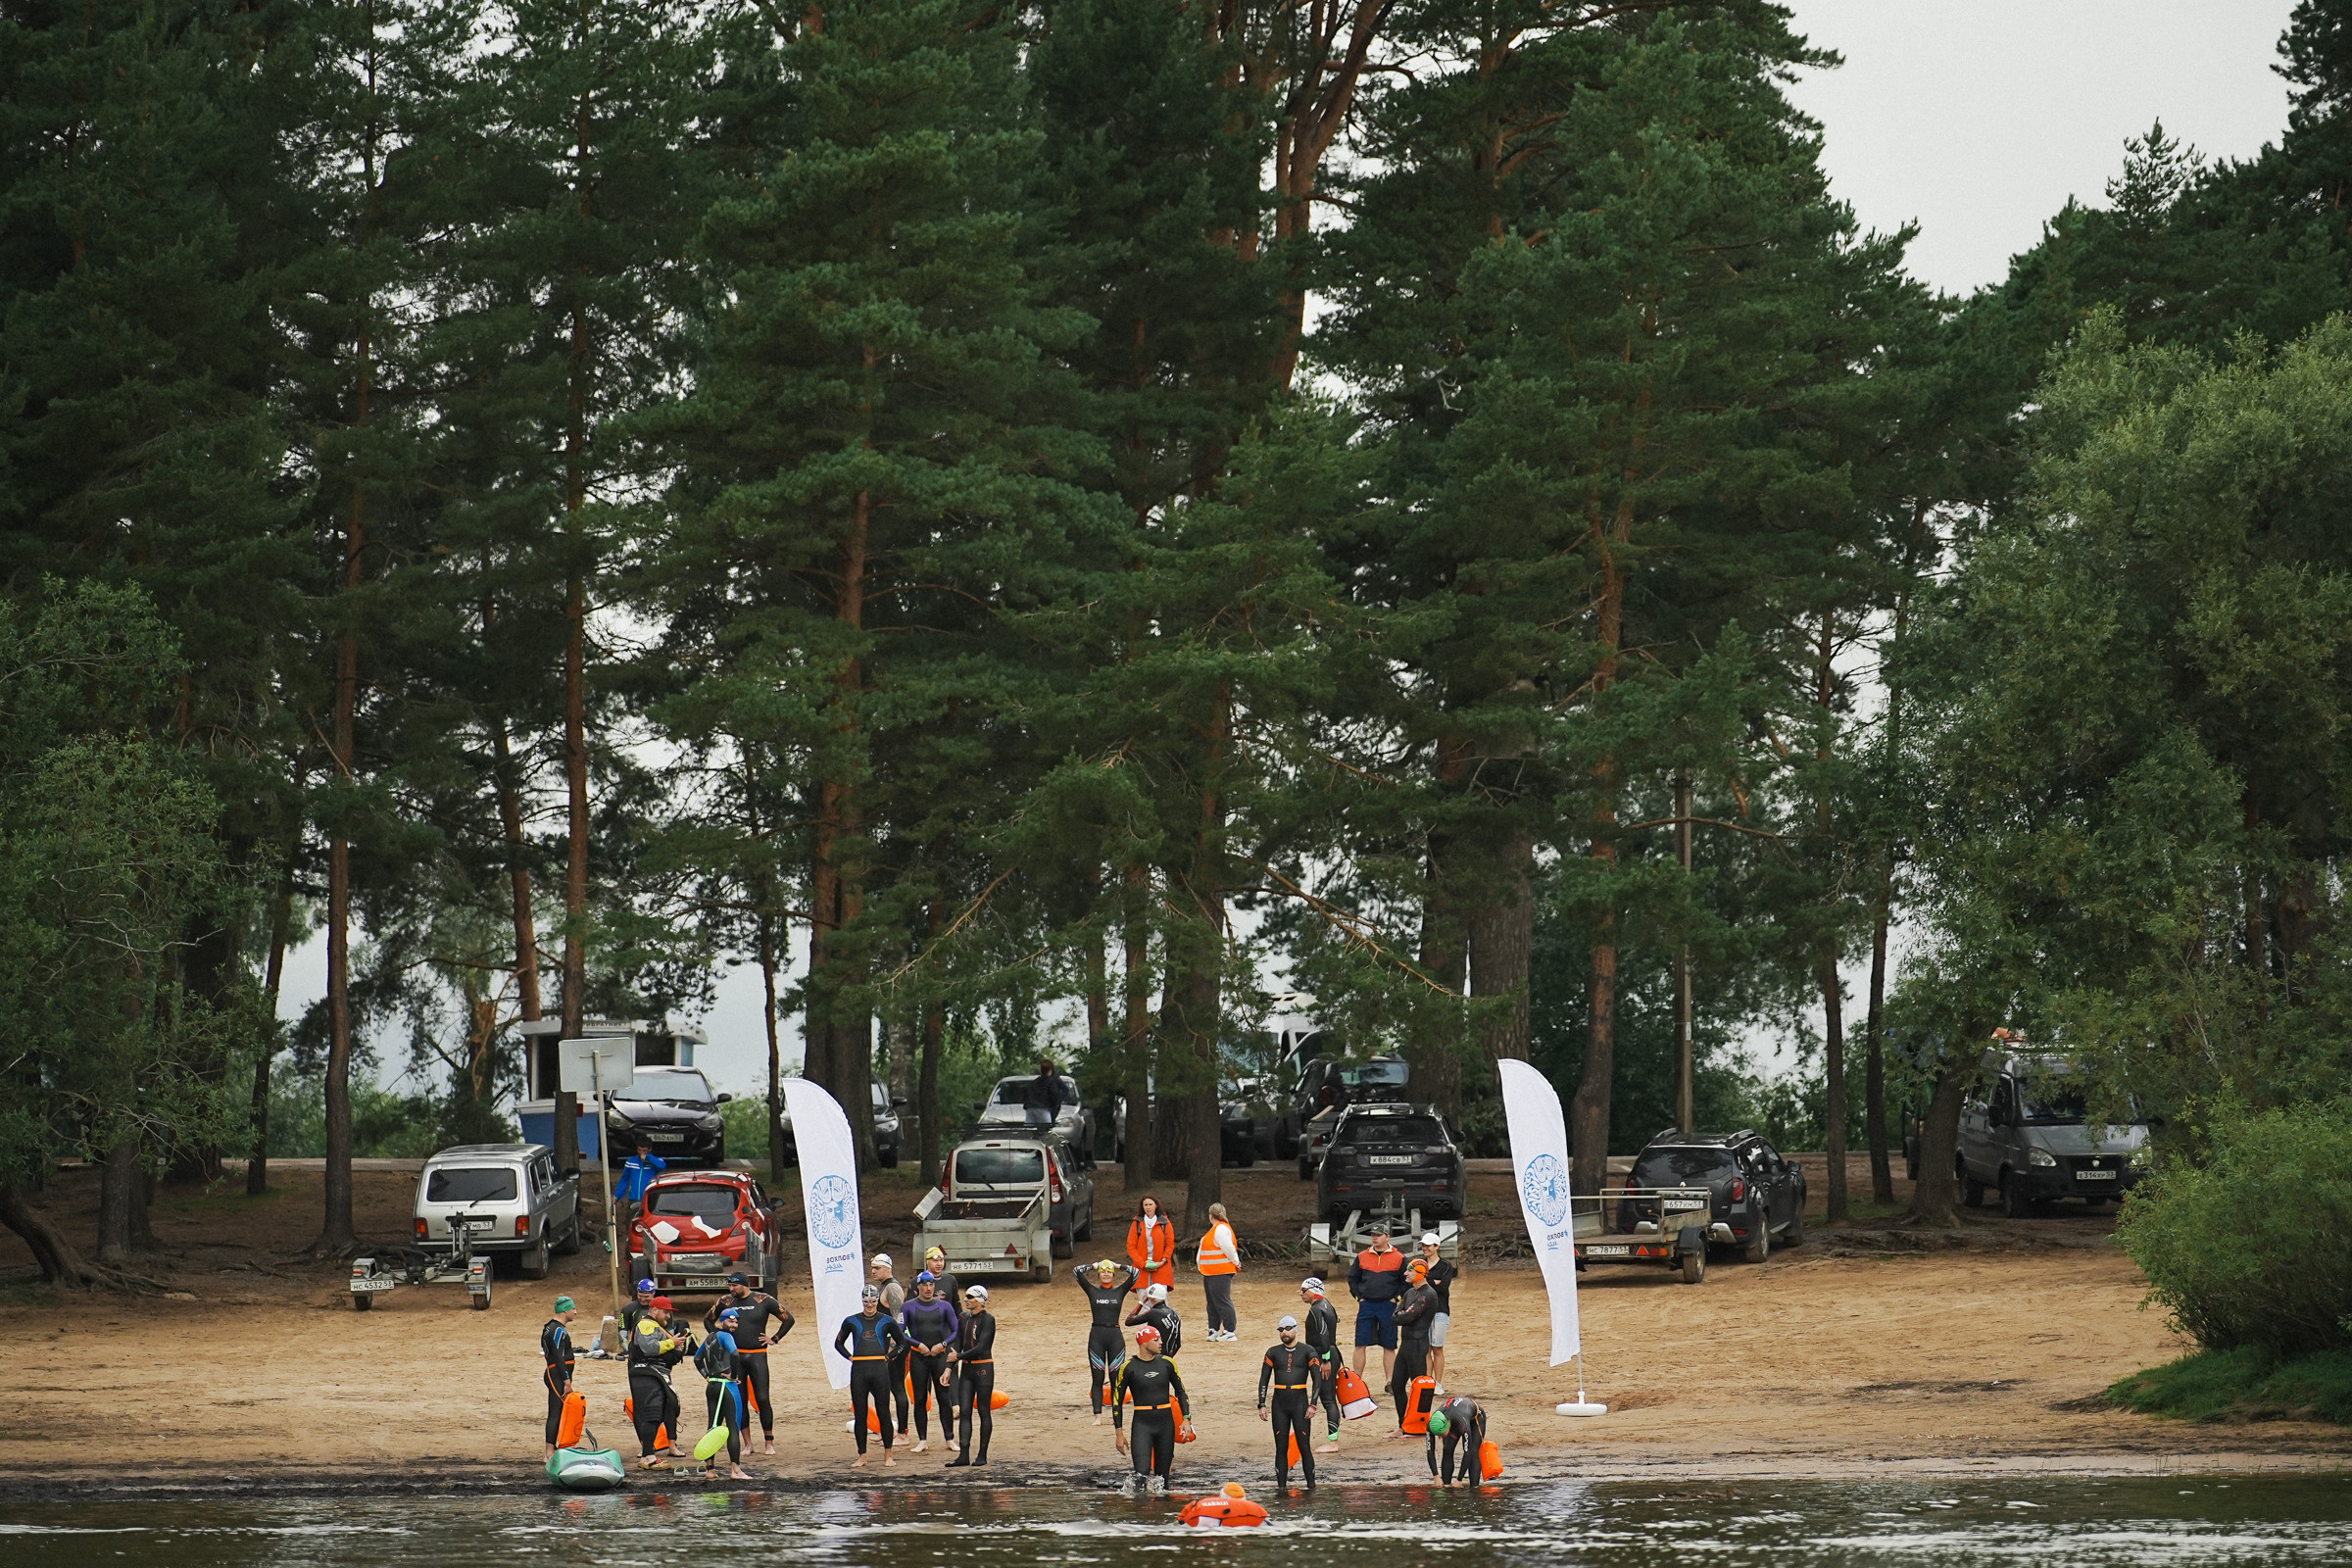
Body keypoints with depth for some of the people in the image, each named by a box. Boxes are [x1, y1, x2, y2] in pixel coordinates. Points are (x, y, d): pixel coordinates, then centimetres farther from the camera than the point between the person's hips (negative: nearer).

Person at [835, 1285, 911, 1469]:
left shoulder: (886, 1321, 6)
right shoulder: (852, 1321, 9)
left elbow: (902, 1342, 16)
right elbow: (839, 1343, 20)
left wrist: (888, 1357, 4)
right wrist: (850, 1357, 6)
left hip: (880, 1370, -1)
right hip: (859, 1371, 1)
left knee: (883, 1413, -1)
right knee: (859, 1414, 1)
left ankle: (888, 1455, 7)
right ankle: (862, 1455, 7)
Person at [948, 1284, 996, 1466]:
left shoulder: (988, 1319, -10)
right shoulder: (963, 1318, 11)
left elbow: (981, 1347, -16)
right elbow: (957, 1344, 10)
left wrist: (959, 1356, -15)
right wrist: (951, 1367, -3)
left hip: (983, 1369, -6)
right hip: (966, 1369, 6)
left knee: (984, 1411, -1)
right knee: (965, 1412, 0)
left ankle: (982, 1455, 4)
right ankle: (964, 1456, -2)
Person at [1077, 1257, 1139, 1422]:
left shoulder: (1120, 1291, 7)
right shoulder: (1092, 1291, 7)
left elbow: (1134, 1273, -1)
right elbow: (1077, 1272, -1)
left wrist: (1118, 1266, 10)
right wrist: (1094, 1266, 10)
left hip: (1115, 1337, 0)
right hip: (1096, 1336, 0)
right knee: (1097, 1379, 0)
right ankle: (1098, 1416, 2)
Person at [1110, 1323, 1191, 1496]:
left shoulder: (1166, 1363, 6)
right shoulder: (1128, 1367, -4)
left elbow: (1180, 1391, 16)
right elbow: (1117, 1401, 2)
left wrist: (1186, 1419, 4)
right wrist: (1119, 1434, -2)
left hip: (1166, 1423, 3)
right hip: (1142, 1423, -3)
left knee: (1162, 1476, 2)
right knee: (1142, 1473, -16)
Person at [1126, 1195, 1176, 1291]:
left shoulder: (1165, 1223, 8)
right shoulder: (1137, 1224, 8)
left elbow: (1170, 1244, 7)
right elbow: (1131, 1247, 5)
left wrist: (1163, 1261, -8)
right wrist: (1143, 1264, -7)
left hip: (1161, 1268, -1)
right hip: (1142, 1269, 1)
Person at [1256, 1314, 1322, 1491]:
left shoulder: (1307, 1352, 4)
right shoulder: (1273, 1352, 10)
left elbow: (1317, 1379, 0)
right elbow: (1263, 1380, 11)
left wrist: (1312, 1405, -10)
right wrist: (1262, 1405, 0)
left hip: (1300, 1403, -2)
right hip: (1279, 1405, 2)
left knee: (1304, 1447, -6)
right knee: (1281, 1448, 0)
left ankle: (1311, 1486, -2)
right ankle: (1281, 1486, 2)